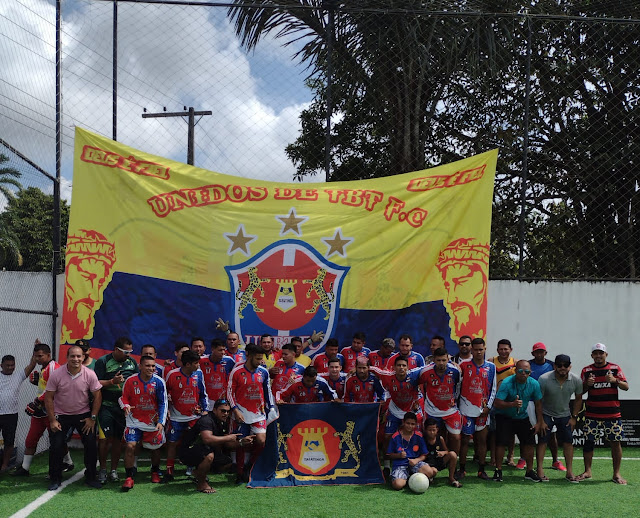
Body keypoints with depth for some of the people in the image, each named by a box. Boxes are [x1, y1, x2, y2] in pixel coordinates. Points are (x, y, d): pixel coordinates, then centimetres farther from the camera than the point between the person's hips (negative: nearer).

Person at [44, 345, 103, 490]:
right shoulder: (56, 375, -14)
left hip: (83, 415, 1)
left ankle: (90, 477, 10)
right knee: (56, 447, -6)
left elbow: (97, 396, -4)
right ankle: (55, 479, 13)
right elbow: (48, 398, -8)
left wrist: (92, 418, -7)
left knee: (91, 444, -7)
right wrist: (52, 420, -10)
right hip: (61, 415, 0)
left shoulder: (90, 375, -13)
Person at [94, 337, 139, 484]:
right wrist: (113, 381, -18)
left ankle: (114, 470, 17)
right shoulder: (103, 361, -3)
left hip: (124, 407, 4)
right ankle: (103, 469, 7)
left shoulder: (132, 362, 11)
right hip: (106, 406, -4)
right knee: (104, 438, -8)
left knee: (118, 439, 6)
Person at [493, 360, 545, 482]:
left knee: (529, 442, -1)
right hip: (504, 417, -4)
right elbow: (497, 403, -27)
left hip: (523, 417, 4)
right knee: (501, 442, -13)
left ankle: (529, 471, 14)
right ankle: (498, 471, 1)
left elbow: (538, 403, 2)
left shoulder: (534, 384, -11)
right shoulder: (506, 383, -24)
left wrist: (539, 422, 1)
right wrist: (512, 404, -43)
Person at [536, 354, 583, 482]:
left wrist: (574, 417, 2)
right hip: (546, 414, -3)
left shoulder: (576, 380, -13)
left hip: (565, 415, 3)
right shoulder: (544, 379, -23)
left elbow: (578, 398, 4)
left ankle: (569, 472, 9)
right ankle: (540, 470, -3)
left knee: (568, 441, 1)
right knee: (542, 440, -8)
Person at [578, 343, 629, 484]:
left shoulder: (615, 368, 5)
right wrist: (587, 384, -12)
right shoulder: (586, 370, 6)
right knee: (588, 441, 1)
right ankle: (587, 471, 11)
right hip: (592, 414, 1)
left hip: (612, 414, -1)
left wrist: (615, 380, -19)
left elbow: (626, 387, 0)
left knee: (616, 442, -1)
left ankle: (616, 474, 8)